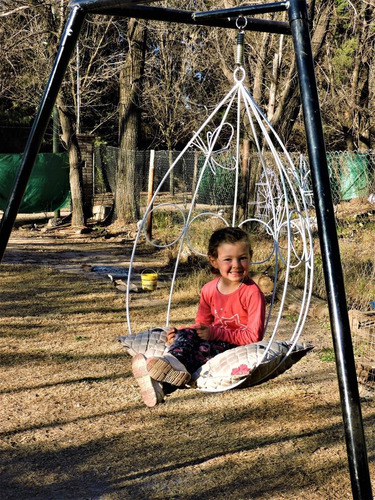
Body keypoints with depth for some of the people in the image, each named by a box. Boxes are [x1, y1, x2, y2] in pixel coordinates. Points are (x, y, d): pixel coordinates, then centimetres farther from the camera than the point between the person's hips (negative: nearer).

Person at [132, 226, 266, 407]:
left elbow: (254, 336, -17)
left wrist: (216, 333, -22)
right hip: (215, 341, 6)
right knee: (187, 334, -22)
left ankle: (162, 385, -50)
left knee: (205, 349, -33)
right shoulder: (209, 290, 6)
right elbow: (202, 325, 17)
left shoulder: (252, 293, -14)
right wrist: (180, 333, -4)